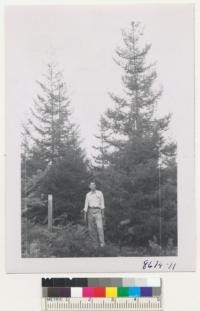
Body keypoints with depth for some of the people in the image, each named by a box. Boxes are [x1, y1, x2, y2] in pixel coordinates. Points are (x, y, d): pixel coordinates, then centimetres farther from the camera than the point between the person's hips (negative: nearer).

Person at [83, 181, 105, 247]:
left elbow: (102, 203, 3)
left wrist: (103, 214, -4)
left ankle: (102, 243, -17)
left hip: (97, 212, -2)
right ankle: (95, 244, 10)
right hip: (90, 211, 2)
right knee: (91, 229, -1)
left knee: (99, 227, -19)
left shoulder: (100, 193, 3)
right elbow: (86, 205, 8)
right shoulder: (88, 195, 9)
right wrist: (85, 216, 4)